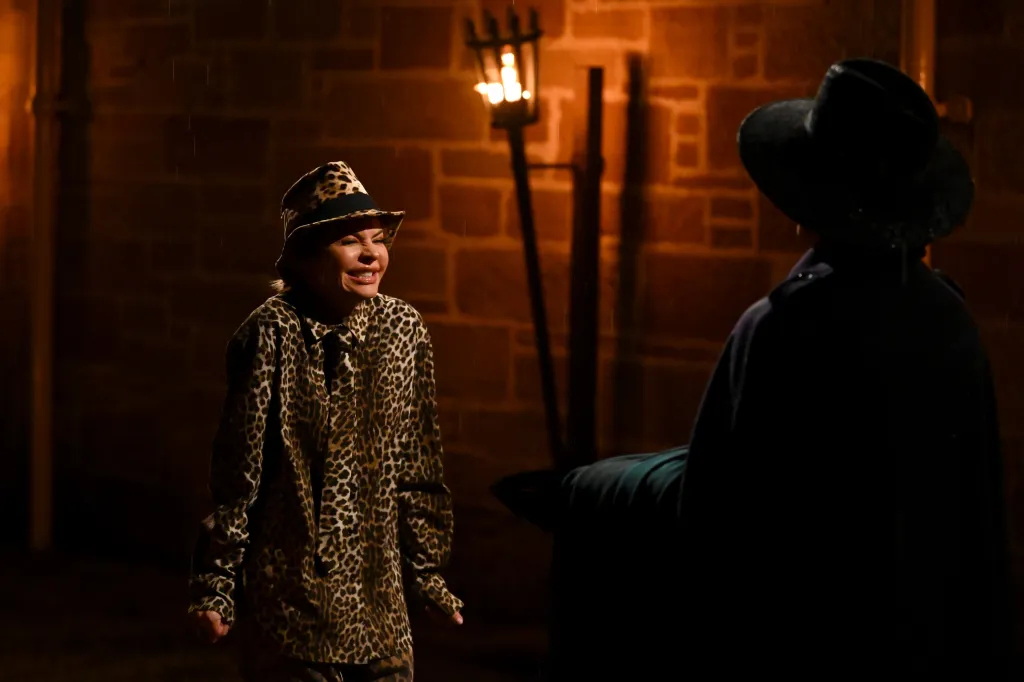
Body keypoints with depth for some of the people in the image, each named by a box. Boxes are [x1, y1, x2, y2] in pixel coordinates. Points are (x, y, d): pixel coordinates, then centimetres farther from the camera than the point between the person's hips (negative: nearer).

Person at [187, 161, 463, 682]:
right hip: (290, 595, -4)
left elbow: (418, 466, 10)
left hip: (378, 594, 5)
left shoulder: (403, 328, 2)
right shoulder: (273, 333, -12)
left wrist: (427, 571, 13)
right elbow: (236, 472, -10)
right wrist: (215, 586, -9)